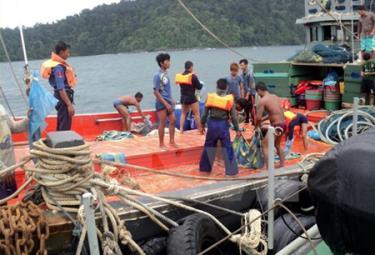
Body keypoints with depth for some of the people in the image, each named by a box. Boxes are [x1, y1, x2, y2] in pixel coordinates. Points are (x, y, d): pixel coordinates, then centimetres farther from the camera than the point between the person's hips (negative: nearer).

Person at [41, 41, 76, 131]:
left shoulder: (59, 64, 10)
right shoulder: (58, 67, -19)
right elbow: (61, 88, -24)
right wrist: (69, 105, -24)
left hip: (63, 97, 10)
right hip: (63, 98, -10)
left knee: (61, 125, 19)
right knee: (65, 127, -6)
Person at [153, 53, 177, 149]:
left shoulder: (165, 74, 9)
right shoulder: (158, 75, -15)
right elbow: (156, 92, -18)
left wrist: (171, 100, 13)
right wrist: (166, 104, -20)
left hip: (168, 102, 8)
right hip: (162, 103, -8)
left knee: (173, 120, 10)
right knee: (162, 123, -1)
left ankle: (171, 141, 21)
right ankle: (161, 144, 10)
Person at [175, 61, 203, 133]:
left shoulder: (180, 76, 2)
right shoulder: (193, 76, -13)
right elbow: (199, 87, -8)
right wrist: (201, 84, 14)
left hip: (183, 97, 5)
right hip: (191, 97, -5)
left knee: (183, 113, 15)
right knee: (197, 114, 4)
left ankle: (181, 129, 11)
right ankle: (200, 129, 8)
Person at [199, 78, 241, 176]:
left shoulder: (210, 97, -3)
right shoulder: (230, 100, -7)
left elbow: (205, 113, 2)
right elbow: (233, 116, -3)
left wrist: (202, 124, 15)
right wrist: (237, 129, 5)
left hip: (212, 124, 2)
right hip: (223, 125, -2)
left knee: (209, 146, 17)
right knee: (227, 148, 5)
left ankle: (205, 167, 26)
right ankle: (231, 170, 6)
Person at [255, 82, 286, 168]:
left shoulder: (262, 100, -12)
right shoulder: (275, 97, 12)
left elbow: (258, 117, -14)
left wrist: (256, 126, 5)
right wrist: (264, 119, 26)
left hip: (276, 126, -8)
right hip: (283, 124, 8)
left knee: (265, 146, 1)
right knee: (277, 145, 27)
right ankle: (282, 165, 38)